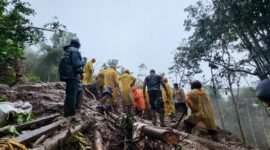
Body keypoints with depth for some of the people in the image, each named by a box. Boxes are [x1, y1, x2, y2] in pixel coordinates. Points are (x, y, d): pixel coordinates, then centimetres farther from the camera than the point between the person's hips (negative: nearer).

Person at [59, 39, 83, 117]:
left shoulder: (67, 51, 26)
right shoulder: (75, 51, -5)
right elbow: (77, 62, -18)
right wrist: (80, 71, -16)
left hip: (67, 74, 11)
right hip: (72, 74, -11)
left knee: (79, 90, 19)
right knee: (72, 93, -8)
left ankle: (75, 107, 26)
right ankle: (69, 112, -3)